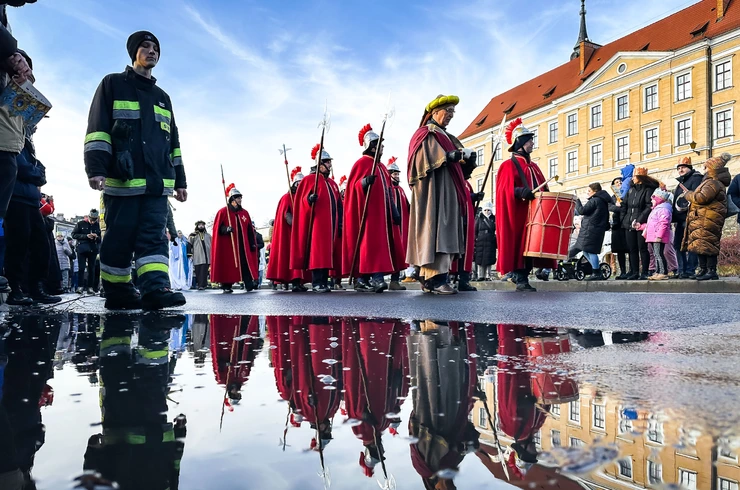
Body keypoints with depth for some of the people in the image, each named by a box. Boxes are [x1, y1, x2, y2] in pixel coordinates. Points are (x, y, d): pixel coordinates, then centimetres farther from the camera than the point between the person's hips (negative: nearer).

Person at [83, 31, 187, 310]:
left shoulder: (162, 97, 26)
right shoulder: (113, 84, 9)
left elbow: (173, 141, 24)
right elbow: (97, 128, -1)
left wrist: (179, 180, 15)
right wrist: (96, 167, -14)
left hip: (157, 182, 4)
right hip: (122, 179, -4)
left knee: (154, 235, -8)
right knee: (120, 237, -2)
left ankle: (156, 288, -17)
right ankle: (117, 292, 7)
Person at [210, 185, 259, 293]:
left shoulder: (244, 213, 15)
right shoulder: (223, 212, 1)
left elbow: (250, 230, 15)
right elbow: (217, 228, -2)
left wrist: (253, 243, 10)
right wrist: (226, 229, -22)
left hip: (243, 245, 4)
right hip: (228, 245, -4)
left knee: (246, 263, -5)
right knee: (228, 264, -2)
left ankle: (249, 284, -7)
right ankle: (226, 286, 7)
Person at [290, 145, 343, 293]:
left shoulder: (332, 183, 22)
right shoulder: (309, 179, 2)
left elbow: (339, 205, 20)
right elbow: (304, 200, -7)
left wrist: (340, 222, 12)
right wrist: (310, 200, -28)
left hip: (331, 224, 7)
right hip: (317, 222, -7)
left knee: (328, 252, 5)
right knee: (317, 251, -10)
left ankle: (325, 281, 9)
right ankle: (316, 282, -8)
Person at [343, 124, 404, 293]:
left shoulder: (382, 167, 21)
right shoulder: (361, 163, -3)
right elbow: (354, 186, -11)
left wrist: (394, 211, 13)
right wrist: (364, 182, -31)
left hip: (383, 212, 8)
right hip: (367, 211, -8)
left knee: (381, 243, 2)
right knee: (367, 242, -13)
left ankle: (377, 277, 3)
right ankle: (361, 278, -13)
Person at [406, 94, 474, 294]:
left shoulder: (447, 137, 26)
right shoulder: (425, 134, 1)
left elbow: (462, 162, 18)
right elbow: (427, 159, -16)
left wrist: (467, 157, -4)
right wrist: (452, 156, -25)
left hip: (448, 193, 9)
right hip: (433, 191, -9)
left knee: (445, 232, 4)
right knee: (435, 231, -15)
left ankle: (427, 276, 5)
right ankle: (434, 278, -19)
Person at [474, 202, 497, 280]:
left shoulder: (494, 219, 9)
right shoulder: (479, 219, 7)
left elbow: (497, 231, 10)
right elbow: (475, 231, 6)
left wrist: (496, 242, 3)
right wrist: (475, 241, -1)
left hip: (490, 243, 0)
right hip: (480, 242, 0)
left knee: (489, 260, 1)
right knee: (480, 260, 0)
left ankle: (487, 276, 9)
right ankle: (481, 276, 8)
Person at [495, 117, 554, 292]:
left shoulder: (533, 166, 22)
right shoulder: (509, 165, -1)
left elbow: (542, 188, 23)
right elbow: (506, 190, -13)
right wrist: (521, 191, -29)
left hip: (535, 212, 7)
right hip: (518, 213, -7)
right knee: (519, 245, -7)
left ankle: (524, 278, 9)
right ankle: (520, 280, -4)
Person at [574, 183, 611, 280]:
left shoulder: (594, 200, -11)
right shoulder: (603, 201, 19)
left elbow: (581, 211, -14)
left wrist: (577, 201, 0)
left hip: (591, 229, -10)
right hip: (599, 229, 10)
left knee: (590, 251, -6)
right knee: (586, 251, 15)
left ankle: (597, 274, -4)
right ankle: (598, 273, 16)